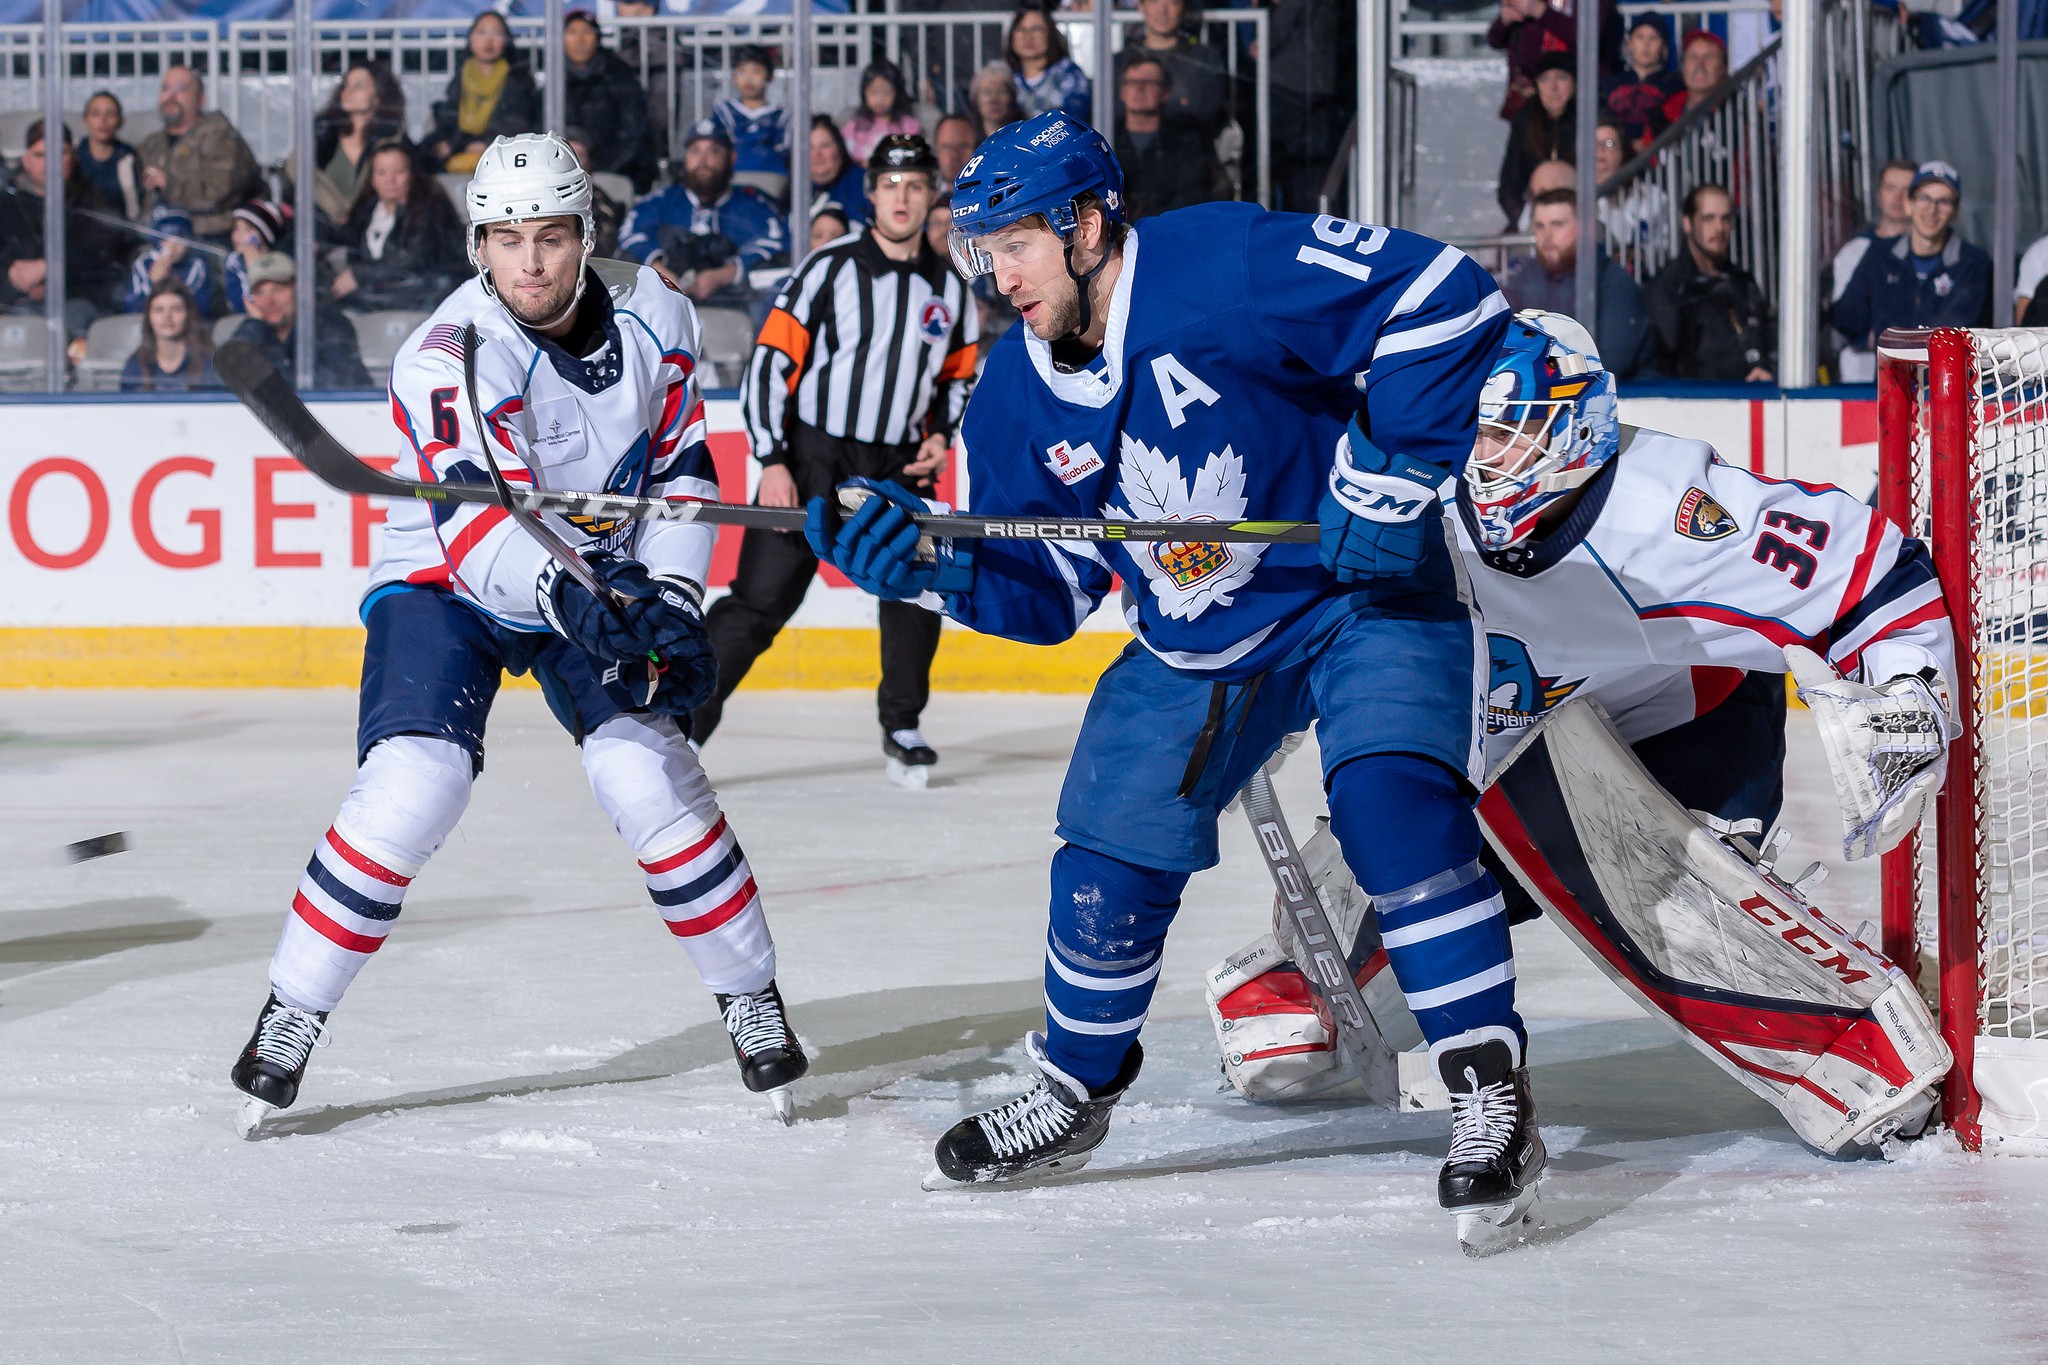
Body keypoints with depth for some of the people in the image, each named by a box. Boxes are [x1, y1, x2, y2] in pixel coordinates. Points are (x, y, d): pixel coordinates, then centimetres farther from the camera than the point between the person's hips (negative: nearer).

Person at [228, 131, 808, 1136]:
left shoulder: (649, 317, -10)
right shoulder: (449, 357, -26)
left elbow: (681, 466, 1)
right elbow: (481, 522, -39)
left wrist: (671, 600, -11)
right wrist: (574, 598, -55)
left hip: (605, 575, 3)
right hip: (447, 586, -3)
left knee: (647, 775, -15)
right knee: (412, 783, -22)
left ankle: (752, 1002, 3)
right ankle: (290, 1016, -8)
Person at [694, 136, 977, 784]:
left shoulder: (948, 287, 6)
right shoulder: (831, 268, -9)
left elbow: (959, 372, 22)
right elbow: (771, 360, -10)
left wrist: (940, 437, 4)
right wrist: (772, 462, -15)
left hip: (897, 464, 4)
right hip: (810, 456, -4)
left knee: (916, 584, -6)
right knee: (762, 598, -9)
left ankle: (901, 726, 12)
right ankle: (683, 724, -6)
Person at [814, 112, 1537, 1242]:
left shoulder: (1228, 267, -25)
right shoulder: (1019, 398, -3)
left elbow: (1446, 299, -27)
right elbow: (1043, 590, 3)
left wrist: (1392, 470, -27)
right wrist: (937, 568, -17)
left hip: (1367, 595, -6)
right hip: (1192, 648, 6)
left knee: (1391, 799, -29)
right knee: (1106, 868, 3)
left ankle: (1490, 1096, -22)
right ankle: (1074, 1091, 30)